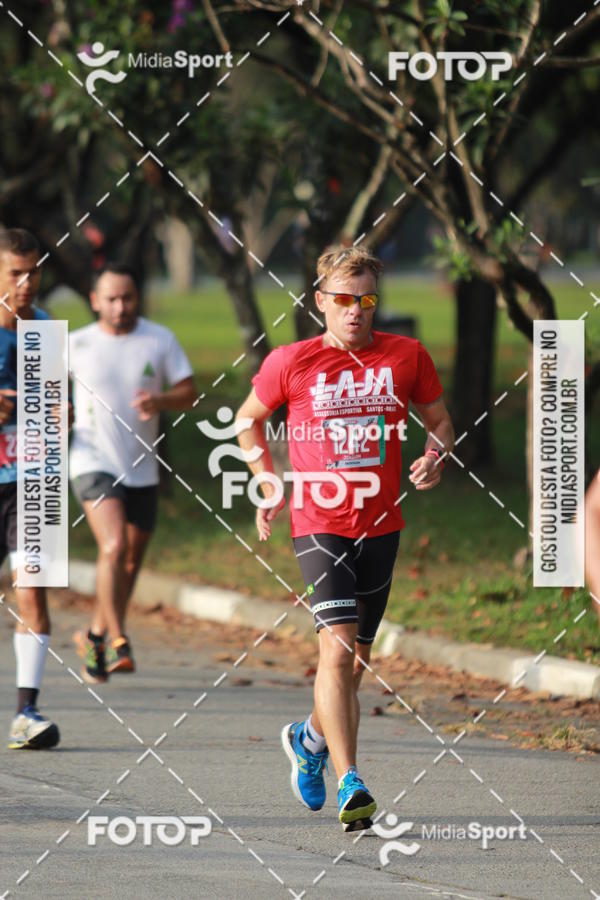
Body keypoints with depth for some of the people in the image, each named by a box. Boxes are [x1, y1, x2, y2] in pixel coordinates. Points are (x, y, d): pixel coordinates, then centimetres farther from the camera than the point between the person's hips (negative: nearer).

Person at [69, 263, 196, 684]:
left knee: (131, 561, 13)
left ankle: (96, 634, 34)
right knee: (113, 547, -23)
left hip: (142, 469, 4)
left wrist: (159, 401, -21)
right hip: (94, 463, -3)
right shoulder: (76, 345, -2)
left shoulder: (161, 340, 1)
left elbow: (189, 392, 0)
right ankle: (118, 642, -21)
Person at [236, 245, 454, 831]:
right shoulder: (290, 363, -3)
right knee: (338, 646, -19)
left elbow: (438, 418, 16)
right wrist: (268, 482, 4)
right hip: (318, 524, -4)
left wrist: (435, 457, -5)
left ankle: (311, 739, 42)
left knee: (356, 660, 13)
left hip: (381, 525, 4)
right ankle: (349, 785, -23)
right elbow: (249, 419, 14)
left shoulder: (407, 357, 2)